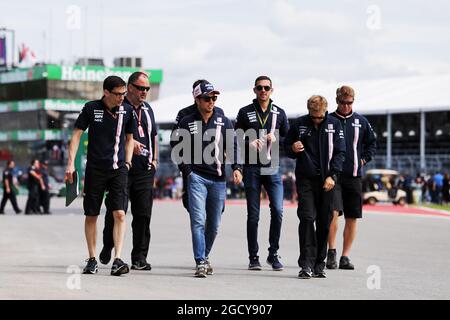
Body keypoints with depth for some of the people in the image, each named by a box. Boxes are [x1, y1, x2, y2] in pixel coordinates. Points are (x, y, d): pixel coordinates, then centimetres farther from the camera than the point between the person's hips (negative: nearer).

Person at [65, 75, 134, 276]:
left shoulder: (127, 111, 4)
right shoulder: (91, 108, -3)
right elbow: (76, 135, 2)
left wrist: (127, 163, 8)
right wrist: (71, 164, -4)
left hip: (118, 169, 1)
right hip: (95, 169, -1)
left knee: (119, 213, -12)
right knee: (91, 215, 6)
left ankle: (117, 260, -15)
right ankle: (92, 259, 17)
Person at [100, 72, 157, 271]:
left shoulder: (147, 109, 19)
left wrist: (154, 159, 17)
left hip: (145, 171, 5)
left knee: (143, 214, 0)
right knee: (115, 212, 1)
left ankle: (139, 258, 3)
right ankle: (107, 248, 23)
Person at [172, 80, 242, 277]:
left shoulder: (224, 122, 9)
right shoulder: (187, 123, 5)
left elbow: (232, 147, 4)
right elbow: (180, 151, 8)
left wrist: (236, 168, -13)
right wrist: (188, 173, -4)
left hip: (218, 179, 3)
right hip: (197, 177, -3)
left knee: (214, 224, 8)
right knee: (198, 220, -14)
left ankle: (205, 256, 29)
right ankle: (200, 263, -16)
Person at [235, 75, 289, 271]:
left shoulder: (279, 113, 12)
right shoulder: (245, 113, 7)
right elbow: (236, 139, 6)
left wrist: (276, 139, -6)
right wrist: (249, 143, -13)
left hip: (272, 168, 1)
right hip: (252, 168, -1)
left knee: (277, 210, -10)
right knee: (253, 214, 2)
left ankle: (273, 254, 3)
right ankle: (253, 257, 9)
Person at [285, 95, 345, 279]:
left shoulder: (334, 124, 3)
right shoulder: (299, 125, 4)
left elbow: (340, 152, 2)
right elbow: (287, 147, 15)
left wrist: (332, 175, -9)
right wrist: (293, 149, -10)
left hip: (326, 180, 1)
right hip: (305, 179, -1)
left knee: (324, 222, 3)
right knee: (307, 218, -12)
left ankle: (319, 264, 12)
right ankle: (306, 264, -14)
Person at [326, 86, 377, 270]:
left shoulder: (361, 122, 9)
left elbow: (372, 143, 21)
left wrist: (364, 159, 7)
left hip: (354, 176, 3)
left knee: (352, 218, 4)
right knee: (333, 212, -19)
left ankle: (345, 256, 11)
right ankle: (331, 252, -8)